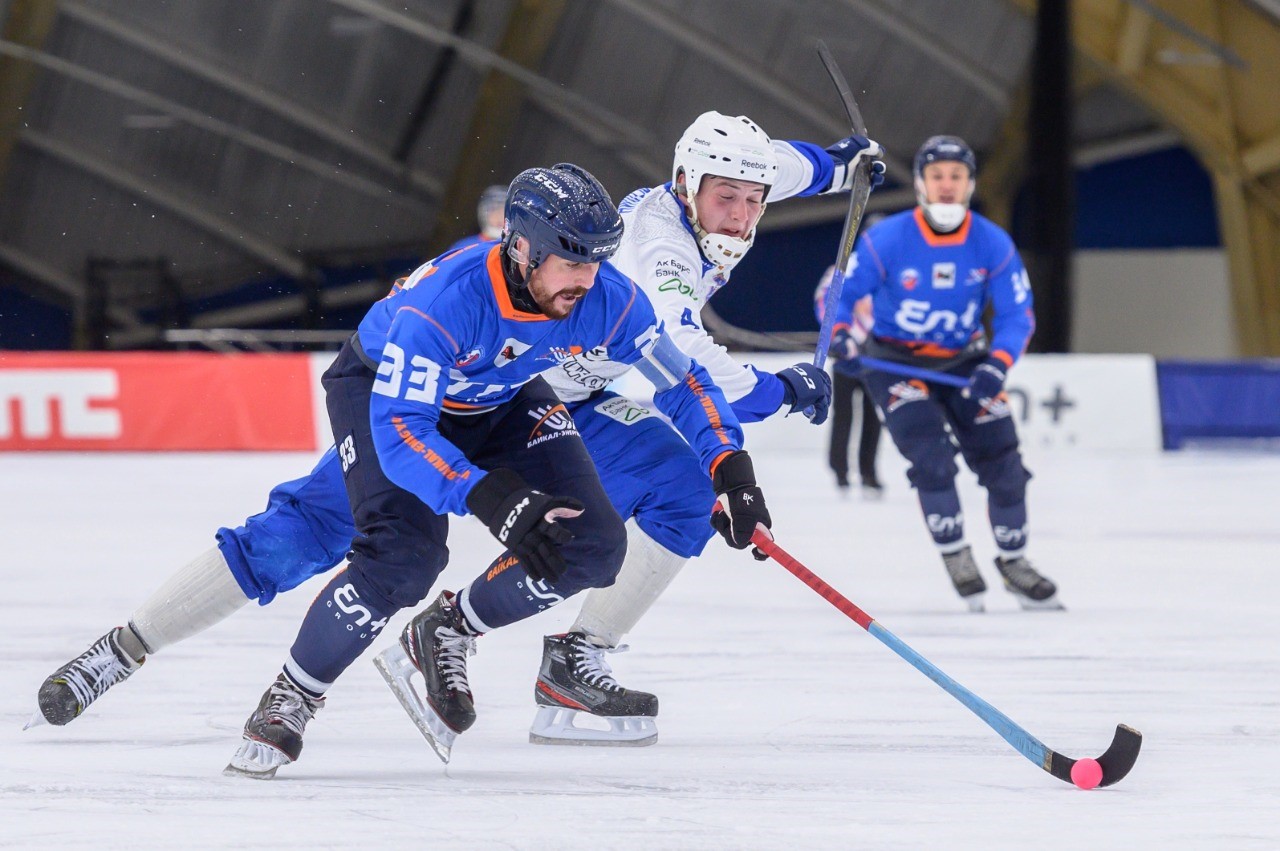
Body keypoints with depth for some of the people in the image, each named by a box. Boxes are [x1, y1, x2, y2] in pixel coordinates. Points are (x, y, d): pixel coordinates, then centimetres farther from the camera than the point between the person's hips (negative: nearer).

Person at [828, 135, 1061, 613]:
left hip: (963, 362, 3)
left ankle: (1013, 563, 21)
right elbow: (838, 291, -11)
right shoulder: (886, 240, -19)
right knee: (932, 456, -22)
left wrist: (996, 366, -25)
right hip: (895, 361, -3)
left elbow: (1017, 314, -8)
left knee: (1002, 462, -1)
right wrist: (841, 335, -33)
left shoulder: (992, 245, -11)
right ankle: (956, 559, -6)